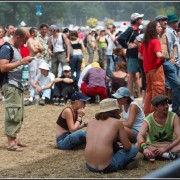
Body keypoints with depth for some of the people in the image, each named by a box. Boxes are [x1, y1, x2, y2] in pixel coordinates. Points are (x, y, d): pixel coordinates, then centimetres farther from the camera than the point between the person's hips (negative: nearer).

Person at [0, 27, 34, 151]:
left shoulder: (16, 48, 17)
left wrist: (25, 62, 8)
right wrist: (21, 62, -21)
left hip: (18, 85, 10)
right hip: (10, 86, -10)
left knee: (19, 114, 11)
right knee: (13, 114, -10)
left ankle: (14, 139, 18)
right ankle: (10, 142, -8)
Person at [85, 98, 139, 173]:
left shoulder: (91, 122, 15)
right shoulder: (117, 122, 4)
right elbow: (127, 147, 5)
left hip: (90, 166, 5)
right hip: (107, 166, -5)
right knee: (135, 148, 17)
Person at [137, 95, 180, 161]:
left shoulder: (173, 117, -12)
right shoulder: (148, 120, -14)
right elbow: (140, 136, -30)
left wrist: (165, 149, -33)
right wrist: (145, 148, -51)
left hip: (169, 145, 0)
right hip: (152, 146, 0)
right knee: (138, 145, -31)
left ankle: (154, 154, -36)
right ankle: (165, 155, -37)